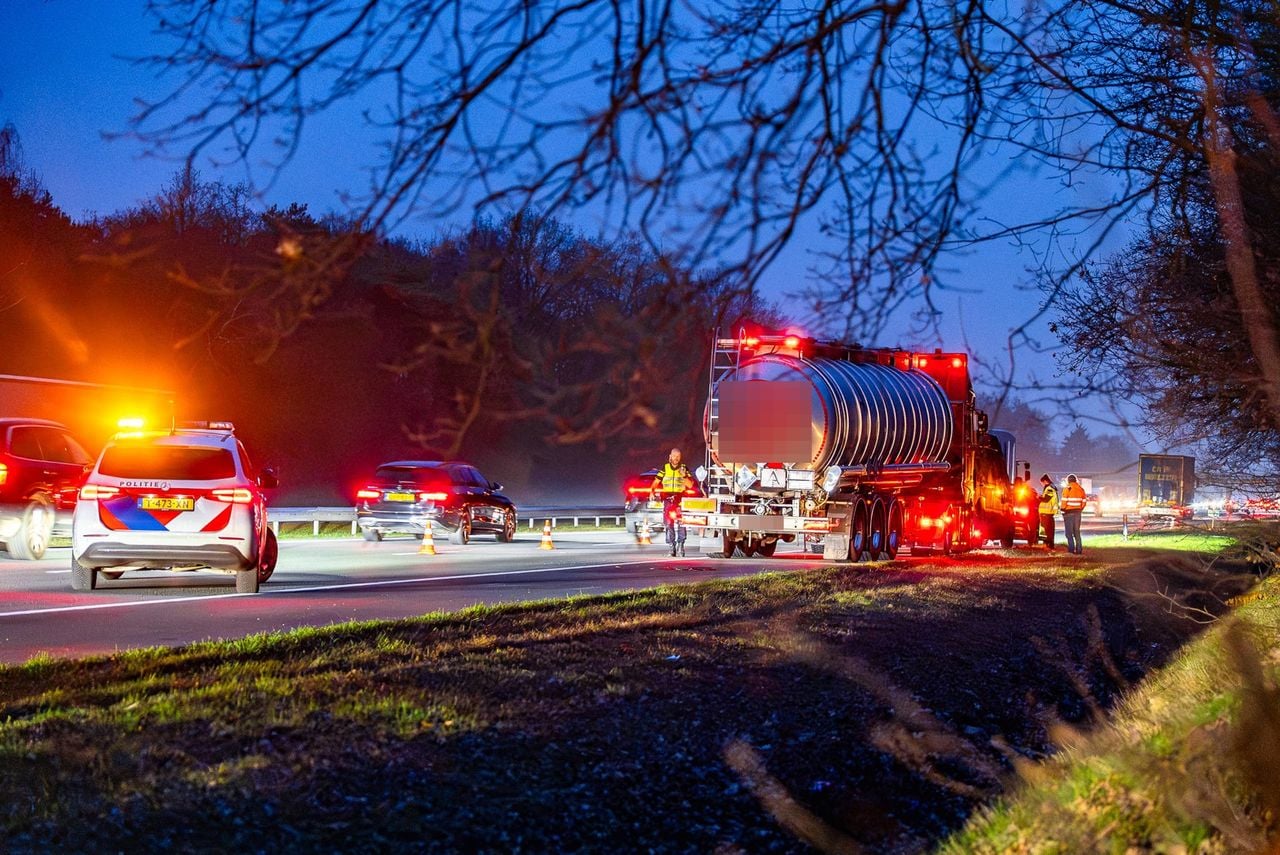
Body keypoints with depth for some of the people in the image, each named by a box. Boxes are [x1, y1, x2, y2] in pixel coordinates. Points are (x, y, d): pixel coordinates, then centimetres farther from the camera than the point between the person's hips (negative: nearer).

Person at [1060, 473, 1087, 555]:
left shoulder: (1067, 489, -9)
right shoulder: (1081, 489, 7)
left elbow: (1064, 501, -12)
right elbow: (1084, 501, 7)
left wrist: (1063, 511, -2)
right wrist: (1080, 510, 15)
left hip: (1069, 512, -5)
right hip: (1077, 512, 5)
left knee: (1069, 532, 0)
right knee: (1077, 532, 12)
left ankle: (1071, 549, -6)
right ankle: (1079, 550, 9)